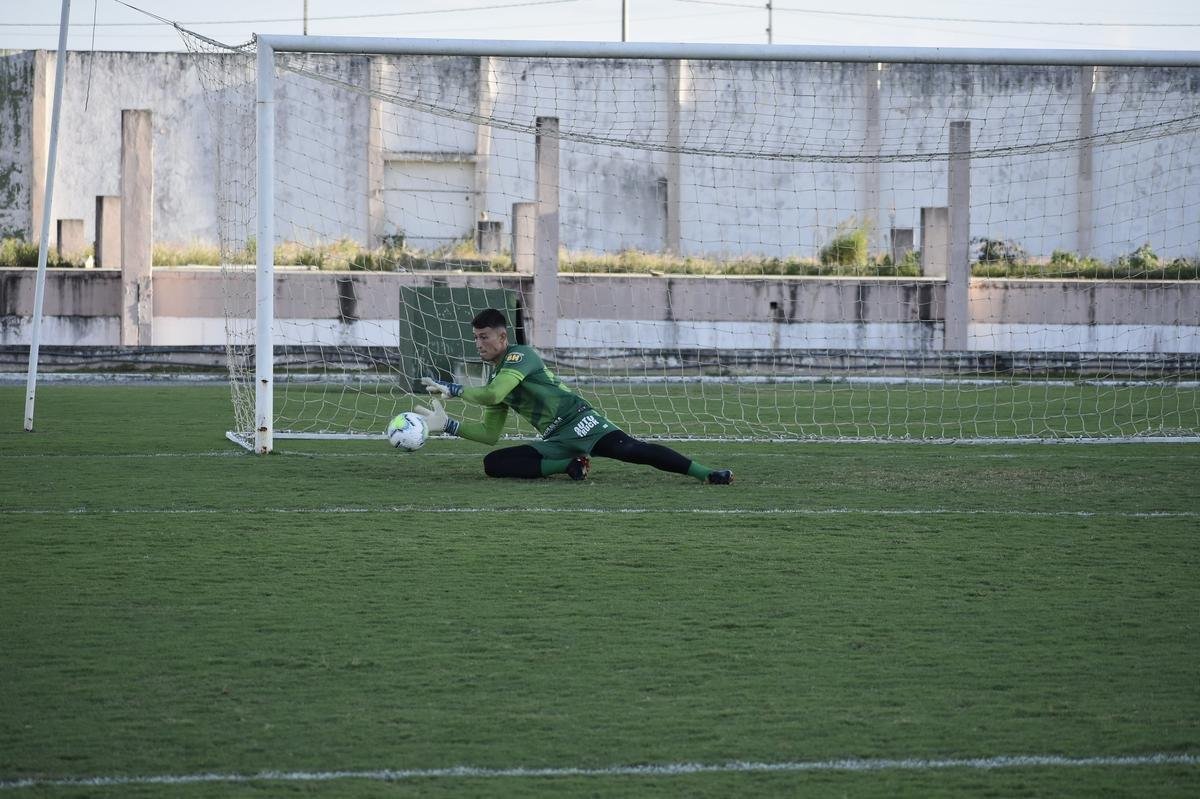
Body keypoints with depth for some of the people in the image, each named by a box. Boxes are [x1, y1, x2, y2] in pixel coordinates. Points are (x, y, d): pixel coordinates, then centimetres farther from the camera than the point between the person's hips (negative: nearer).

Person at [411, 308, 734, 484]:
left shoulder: (520, 355, -5)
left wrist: (452, 389, -11)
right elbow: (489, 433, 25)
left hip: (579, 422, -8)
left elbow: (492, 394, -22)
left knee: (628, 449, -32)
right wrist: (447, 424, 13)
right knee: (493, 464, -9)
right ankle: (572, 466, -13)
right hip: (554, 441, 8)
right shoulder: (495, 377, 22)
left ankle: (707, 473, -39)